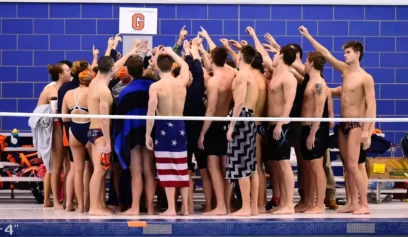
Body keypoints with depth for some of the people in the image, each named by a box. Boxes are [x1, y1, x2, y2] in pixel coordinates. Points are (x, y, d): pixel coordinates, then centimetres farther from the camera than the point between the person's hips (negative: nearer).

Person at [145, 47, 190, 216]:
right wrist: (171, 53, 32)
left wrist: (148, 134, -7)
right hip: (179, 126, 4)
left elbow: (151, 113, -14)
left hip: (163, 127, -4)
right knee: (182, 167, 11)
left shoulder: (155, 86, -11)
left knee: (167, 168, 0)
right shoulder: (181, 82, 0)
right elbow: (185, 65, 23)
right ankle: (185, 207, 14)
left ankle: (171, 208, -2)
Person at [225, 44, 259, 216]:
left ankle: (246, 207, -8)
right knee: (251, 166, 9)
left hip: (242, 117, -9)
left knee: (241, 165, -8)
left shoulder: (242, 74, -11)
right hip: (250, 117, 9)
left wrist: (231, 125, -21)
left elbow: (240, 101, -21)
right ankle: (254, 207, 11)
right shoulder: (251, 75, 18)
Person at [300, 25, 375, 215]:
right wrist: (308, 36, 11)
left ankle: (364, 205, -9)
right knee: (347, 166, 6)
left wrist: (366, 130, -22)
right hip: (343, 124, 7)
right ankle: (354, 203, 8)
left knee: (353, 166, -12)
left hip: (355, 125, -7)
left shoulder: (365, 78, -11)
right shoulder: (345, 70, 8)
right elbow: (325, 53, 13)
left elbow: (371, 104, -15)